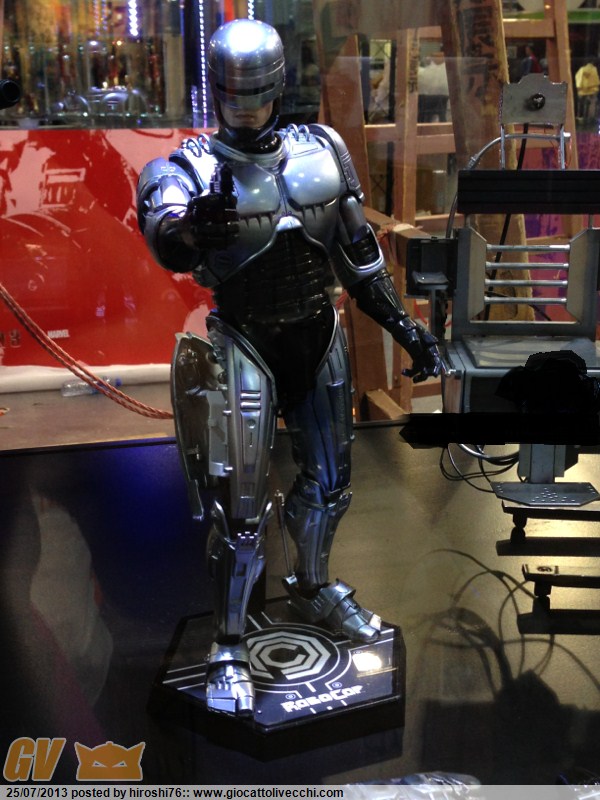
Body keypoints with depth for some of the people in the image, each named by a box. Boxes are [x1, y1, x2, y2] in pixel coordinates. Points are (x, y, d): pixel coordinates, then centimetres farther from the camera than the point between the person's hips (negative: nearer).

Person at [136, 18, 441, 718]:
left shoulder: (322, 151, 2)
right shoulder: (187, 169, -12)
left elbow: (358, 252, 9)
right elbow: (169, 248, -34)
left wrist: (404, 325, 6)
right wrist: (196, 220, -57)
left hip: (319, 338, 5)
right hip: (245, 346, -5)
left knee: (328, 479, 19)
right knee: (241, 509, -4)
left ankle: (312, 589, 45)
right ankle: (228, 651, 13)